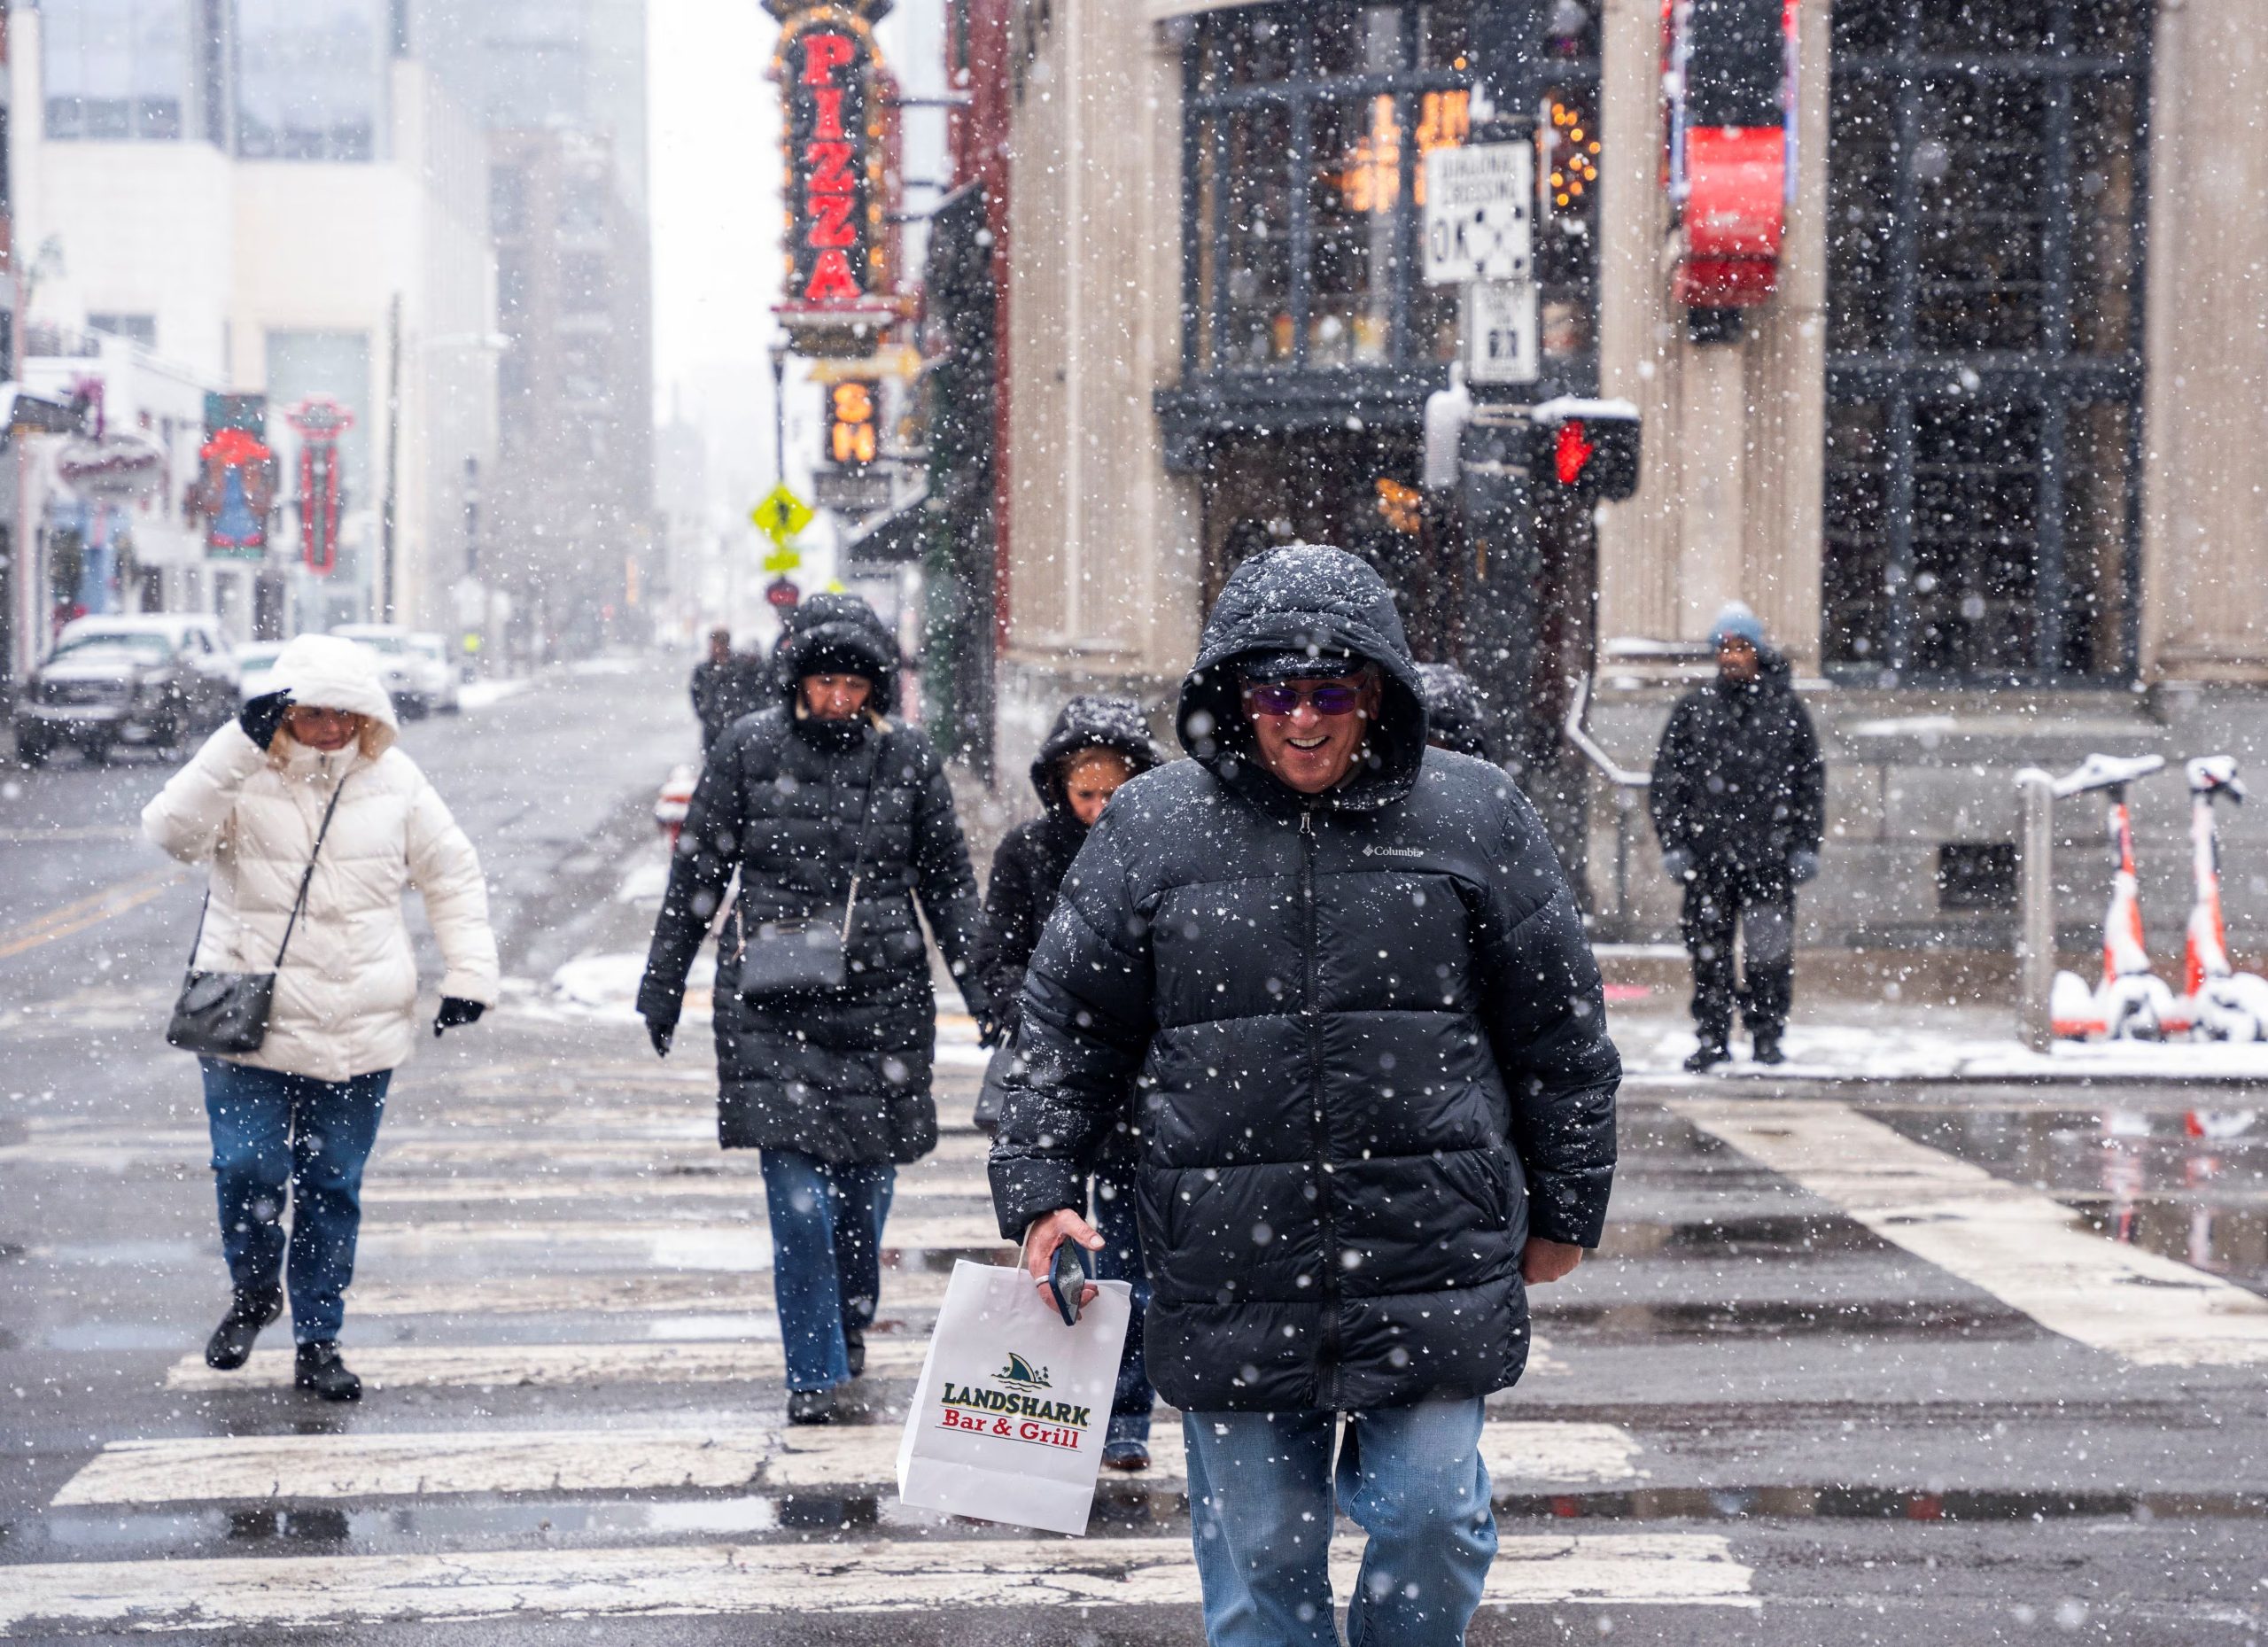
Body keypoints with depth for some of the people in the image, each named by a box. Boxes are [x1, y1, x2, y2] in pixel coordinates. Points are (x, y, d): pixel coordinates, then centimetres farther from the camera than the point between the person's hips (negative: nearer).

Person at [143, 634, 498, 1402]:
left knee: (332, 1188, 6)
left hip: (359, 1035, 2)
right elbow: (174, 830, -24)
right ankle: (253, 1292, 20)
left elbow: (453, 873, 13)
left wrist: (469, 972, 5)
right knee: (247, 1171, -9)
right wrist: (239, 743, -32)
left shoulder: (391, 779, 4)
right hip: (250, 1024, -2)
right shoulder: (243, 777, -5)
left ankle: (318, 1340, 18)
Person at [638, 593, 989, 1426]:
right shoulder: (749, 748, 1)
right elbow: (696, 873, 8)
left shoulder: (908, 757, 5)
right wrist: (662, 982, 9)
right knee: (798, 1198, -8)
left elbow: (948, 881, 12)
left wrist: (981, 986, 7)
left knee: (865, 1187, 7)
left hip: (882, 998, 2)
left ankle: (852, 1324, 34)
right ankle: (814, 1373, 2)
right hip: (771, 1003, -1)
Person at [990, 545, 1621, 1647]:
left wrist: (1562, 1213, 11)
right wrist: (1040, 1193, 2)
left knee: (1430, 1518, 0)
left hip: (1430, 1257, 0)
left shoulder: (1476, 817, 2)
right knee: (1257, 1549, 7)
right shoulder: (1154, 826, 3)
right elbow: (1067, 1023, 9)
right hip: (1229, 1264, 1)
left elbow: (1560, 1031, 9)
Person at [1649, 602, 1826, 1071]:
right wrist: (1673, 842, 0)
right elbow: (1666, 779, 7)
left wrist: (1806, 844, 3)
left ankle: (1767, 1034, 12)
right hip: (1708, 852, 1)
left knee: (1769, 949, 0)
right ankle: (1713, 1038, 10)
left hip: (1770, 853, -1)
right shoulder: (1694, 707, 7)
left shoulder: (1785, 707, 7)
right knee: (1708, 948, 3)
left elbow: (1811, 777, 9)